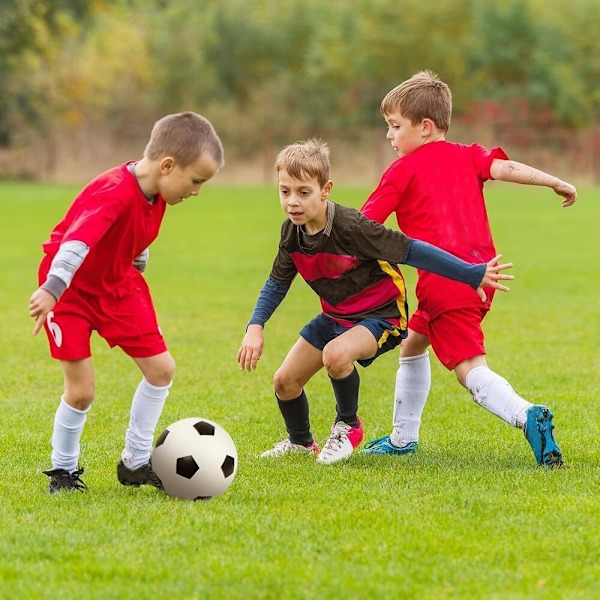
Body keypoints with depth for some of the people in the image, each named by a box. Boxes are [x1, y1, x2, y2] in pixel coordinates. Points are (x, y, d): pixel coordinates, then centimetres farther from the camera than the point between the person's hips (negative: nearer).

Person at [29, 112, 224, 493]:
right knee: (82, 390, -11)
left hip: (117, 284, 8)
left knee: (162, 368, 3)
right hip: (70, 289, -8)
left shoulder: (157, 191, -6)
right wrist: (51, 289, -59)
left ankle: (136, 463, 16)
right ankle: (63, 471, 13)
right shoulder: (115, 194, -33)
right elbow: (78, 240, -47)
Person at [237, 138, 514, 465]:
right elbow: (277, 282, 8)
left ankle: (348, 426, -7)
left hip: (380, 315, -7)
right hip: (334, 315, 7)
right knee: (285, 381, 4)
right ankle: (300, 442, 37)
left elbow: (412, 251, -28)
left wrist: (473, 274, -27)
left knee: (336, 354, -36)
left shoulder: (351, 227, -29)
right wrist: (255, 327, -6)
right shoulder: (292, 232, -8)